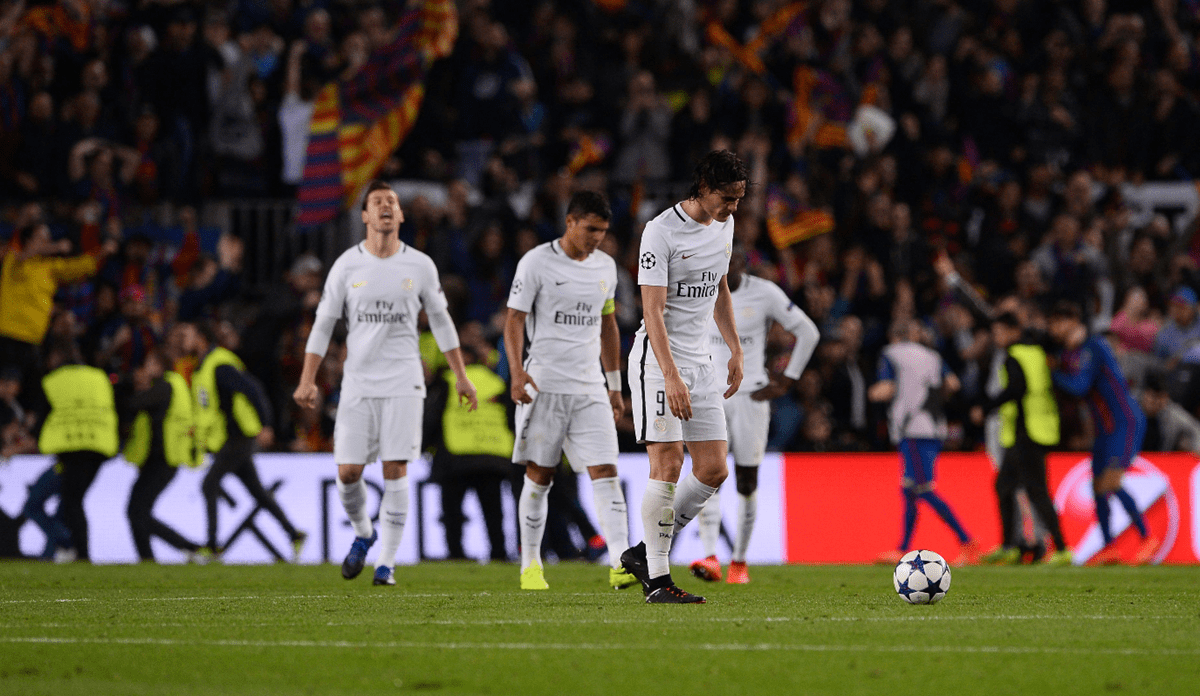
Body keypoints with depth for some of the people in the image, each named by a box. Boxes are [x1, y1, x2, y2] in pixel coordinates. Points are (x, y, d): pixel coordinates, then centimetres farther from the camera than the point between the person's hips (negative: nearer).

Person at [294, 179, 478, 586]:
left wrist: (461, 376, 11)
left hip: (403, 383, 0)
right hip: (358, 382, 0)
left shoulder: (420, 266, 4)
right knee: (348, 472, -4)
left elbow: (440, 320, 14)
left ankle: (386, 563, -2)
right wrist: (307, 380, -2)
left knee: (396, 472, -8)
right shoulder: (347, 266, 2)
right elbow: (323, 323, 5)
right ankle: (363, 534, 26)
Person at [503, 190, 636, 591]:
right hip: (544, 384, -4)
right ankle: (530, 565, 14)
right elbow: (515, 319, -6)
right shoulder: (537, 262, -5)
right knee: (539, 476, 2)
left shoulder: (605, 267, 12)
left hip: (590, 388, 4)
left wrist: (615, 385, 21)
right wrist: (517, 372, -19)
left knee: (605, 473, -10)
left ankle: (620, 562, -20)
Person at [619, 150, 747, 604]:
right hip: (658, 360, -8)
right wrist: (672, 378, -27)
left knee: (714, 469, 2)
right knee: (668, 463, -13)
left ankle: (644, 552, 15)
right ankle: (656, 579, -9)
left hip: (700, 359, 8)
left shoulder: (723, 226, 8)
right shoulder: (661, 232, -16)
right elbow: (653, 310, -20)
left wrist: (735, 351, 21)